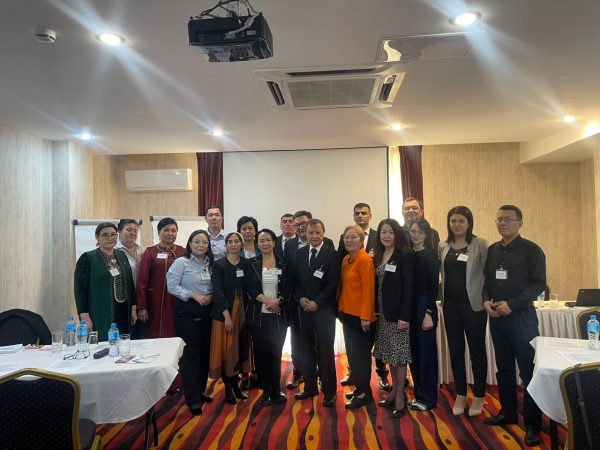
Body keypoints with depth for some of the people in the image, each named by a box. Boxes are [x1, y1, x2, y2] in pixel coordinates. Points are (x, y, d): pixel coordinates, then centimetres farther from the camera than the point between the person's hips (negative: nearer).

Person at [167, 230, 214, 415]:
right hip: (187, 311, -5)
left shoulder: (210, 263, 8)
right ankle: (192, 398, 6)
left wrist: (210, 296, -7)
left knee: (205, 351, 10)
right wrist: (194, 295, -16)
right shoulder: (181, 262, -7)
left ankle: (200, 390, 27)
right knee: (190, 353, -3)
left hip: (206, 311, 6)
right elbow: (172, 286, -12)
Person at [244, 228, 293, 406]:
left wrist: (277, 301, -16)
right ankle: (265, 391, 19)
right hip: (258, 315, 0)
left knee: (276, 352, 5)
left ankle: (276, 390, 20)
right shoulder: (251, 264, 4)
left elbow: (288, 288, 0)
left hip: (279, 315, 0)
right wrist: (267, 300, -16)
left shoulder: (283, 264, 4)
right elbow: (249, 287, -5)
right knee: (261, 352, 5)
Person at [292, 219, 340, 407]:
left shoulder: (332, 254, -6)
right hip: (304, 308, 4)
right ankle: (310, 386, 25)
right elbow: (295, 280, 10)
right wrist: (300, 298, -6)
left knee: (325, 351, 1)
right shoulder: (299, 253, 8)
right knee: (306, 350, 11)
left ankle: (329, 392, 13)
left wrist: (317, 302, -14)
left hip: (324, 309, -4)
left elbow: (333, 284, -10)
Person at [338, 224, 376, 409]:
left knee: (361, 354, 3)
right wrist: (340, 309, 10)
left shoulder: (365, 260, -15)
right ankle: (359, 387, 30)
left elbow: (368, 289, -18)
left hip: (360, 315, -8)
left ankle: (364, 392, 17)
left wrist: (365, 316, -19)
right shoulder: (346, 260, 10)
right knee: (352, 352, 16)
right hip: (347, 313, 8)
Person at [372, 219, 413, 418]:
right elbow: (375, 285, 10)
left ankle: (400, 398, 11)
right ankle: (394, 391, 28)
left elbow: (408, 287, -14)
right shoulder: (377, 256, 9)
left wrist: (404, 316, -18)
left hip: (397, 312, -6)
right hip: (382, 312, 7)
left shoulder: (405, 255, -10)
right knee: (389, 353, 15)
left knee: (399, 355, 0)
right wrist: (374, 311, 5)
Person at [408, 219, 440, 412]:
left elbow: (434, 285, -10)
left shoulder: (431, 254, -6)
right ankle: (418, 393, 26)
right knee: (413, 351, 11)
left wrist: (429, 313, -14)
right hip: (409, 307, 5)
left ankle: (428, 397, 16)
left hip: (425, 306, -5)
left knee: (426, 351, 4)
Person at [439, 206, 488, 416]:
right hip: (451, 305, 4)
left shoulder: (480, 244, -6)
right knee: (455, 351, 12)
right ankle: (460, 395, 27)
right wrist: (440, 300, 6)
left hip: (473, 304, -4)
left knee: (477, 351, 8)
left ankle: (478, 396, 24)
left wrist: (487, 298, -11)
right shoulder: (443, 247, 7)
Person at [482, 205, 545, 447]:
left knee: (529, 371, 1)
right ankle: (508, 412, 29)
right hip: (496, 317, 5)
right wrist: (486, 300, -5)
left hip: (521, 317, -5)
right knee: (503, 368, 14)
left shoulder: (531, 250, -6)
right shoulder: (492, 250, 10)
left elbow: (538, 283, -11)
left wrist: (512, 304, -19)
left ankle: (533, 424, 12)